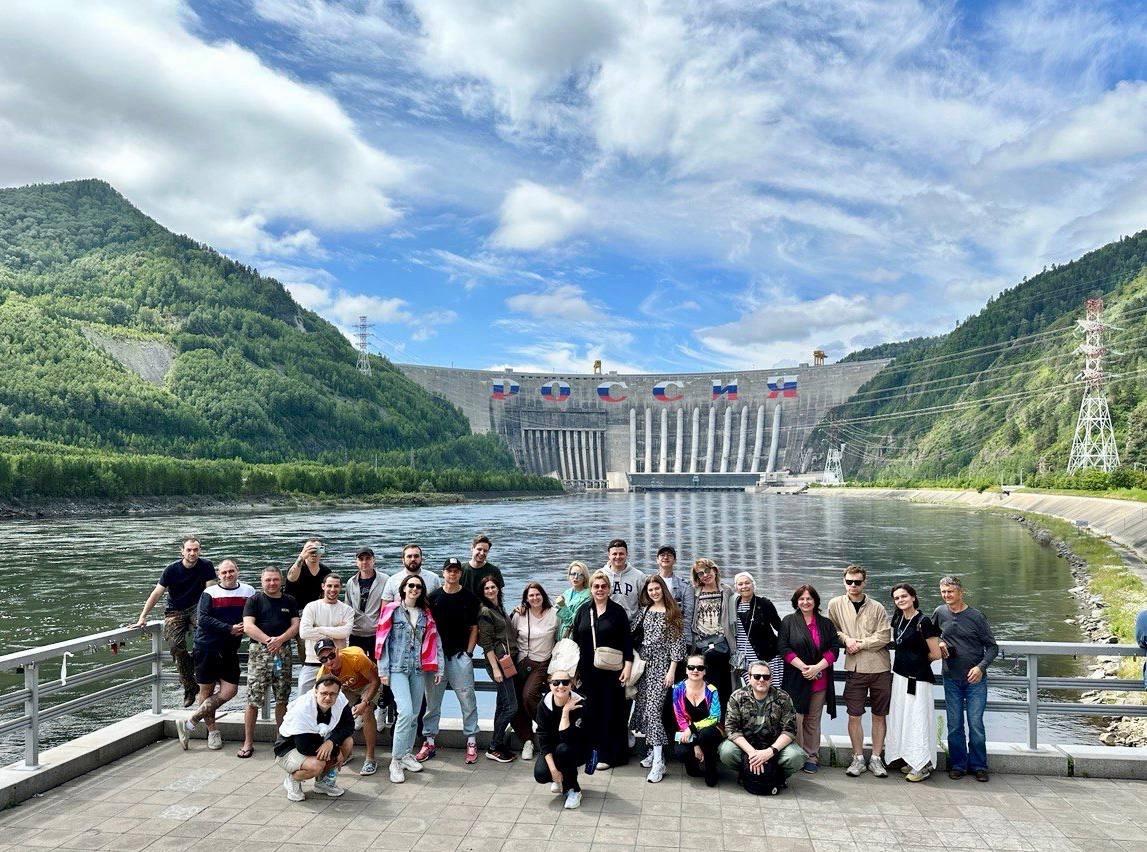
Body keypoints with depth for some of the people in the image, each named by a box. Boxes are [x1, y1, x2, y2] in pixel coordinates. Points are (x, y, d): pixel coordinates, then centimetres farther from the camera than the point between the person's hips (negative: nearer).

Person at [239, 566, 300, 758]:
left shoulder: (290, 602, 13)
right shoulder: (254, 600, 4)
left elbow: (296, 625, 5)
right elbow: (248, 626, -8)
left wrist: (280, 639, -14)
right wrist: (268, 640, -21)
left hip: (284, 652, 3)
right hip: (259, 651, -3)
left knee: (282, 699, 7)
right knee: (253, 699, -4)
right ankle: (248, 743, 3)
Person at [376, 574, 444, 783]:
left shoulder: (426, 614, 10)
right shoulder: (392, 610, 0)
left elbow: (434, 641, 10)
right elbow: (382, 640, -2)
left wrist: (438, 668, 4)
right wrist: (383, 670, -6)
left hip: (419, 669, 4)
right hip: (397, 668, -4)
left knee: (414, 714, 8)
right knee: (406, 712, -16)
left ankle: (407, 754, 23)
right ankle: (396, 760, -6)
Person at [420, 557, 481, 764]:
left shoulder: (469, 598, 2)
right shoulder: (433, 597, 5)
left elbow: (473, 628, 4)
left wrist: (469, 653, -4)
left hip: (460, 655, -1)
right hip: (436, 655, 2)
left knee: (467, 699, -1)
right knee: (432, 700, 7)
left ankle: (471, 741, 6)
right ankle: (429, 741, 16)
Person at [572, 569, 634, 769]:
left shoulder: (618, 611, -1)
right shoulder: (583, 611, 8)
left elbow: (627, 641, -2)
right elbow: (575, 641, 10)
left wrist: (627, 666, -10)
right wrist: (575, 669, 8)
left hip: (611, 670, -3)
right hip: (588, 670, 3)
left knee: (611, 711, 2)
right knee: (591, 710, 6)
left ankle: (608, 754, 11)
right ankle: (591, 751, 18)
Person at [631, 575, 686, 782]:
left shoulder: (673, 613, -2)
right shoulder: (643, 611, 11)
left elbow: (677, 643, -5)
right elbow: (633, 637, 13)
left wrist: (672, 670, -9)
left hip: (661, 664, -5)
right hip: (643, 664, 5)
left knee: (653, 708, -14)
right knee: (642, 707, 4)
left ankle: (658, 761, -14)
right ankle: (653, 750, 16)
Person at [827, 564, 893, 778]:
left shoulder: (877, 607, 0)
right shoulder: (836, 604, 2)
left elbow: (884, 636, -6)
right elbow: (832, 630, 9)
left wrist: (860, 644, -12)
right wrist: (846, 639, -9)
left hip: (880, 666, 0)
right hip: (855, 667, 0)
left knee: (879, 715, 7)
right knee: (854, 715, 1)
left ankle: (876, 759, 18)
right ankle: (858, 758, 15)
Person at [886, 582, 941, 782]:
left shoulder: (923, 622, -16)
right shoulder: (897, 619, 7)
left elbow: (936, 654, -13)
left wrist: (917, 659, 0)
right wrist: (901, 660, 9)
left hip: (917, 679, -8)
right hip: (899, 676, 8)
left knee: (918, 720, -1)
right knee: (902, 718, 13)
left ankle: (923, 765, 10)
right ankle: (911, 761, 25)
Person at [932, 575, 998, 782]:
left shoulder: (976, 616, -6)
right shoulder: (940, 613, 2)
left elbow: (992, 647, -2)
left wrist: (981, 666, -16)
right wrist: (939, 644, 0)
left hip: (975, 679, -3)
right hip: (951, 679, 3)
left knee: (975, 724, -2)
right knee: (954, 725, 6)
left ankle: (979, 766, 12)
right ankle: (958, 765, 17)